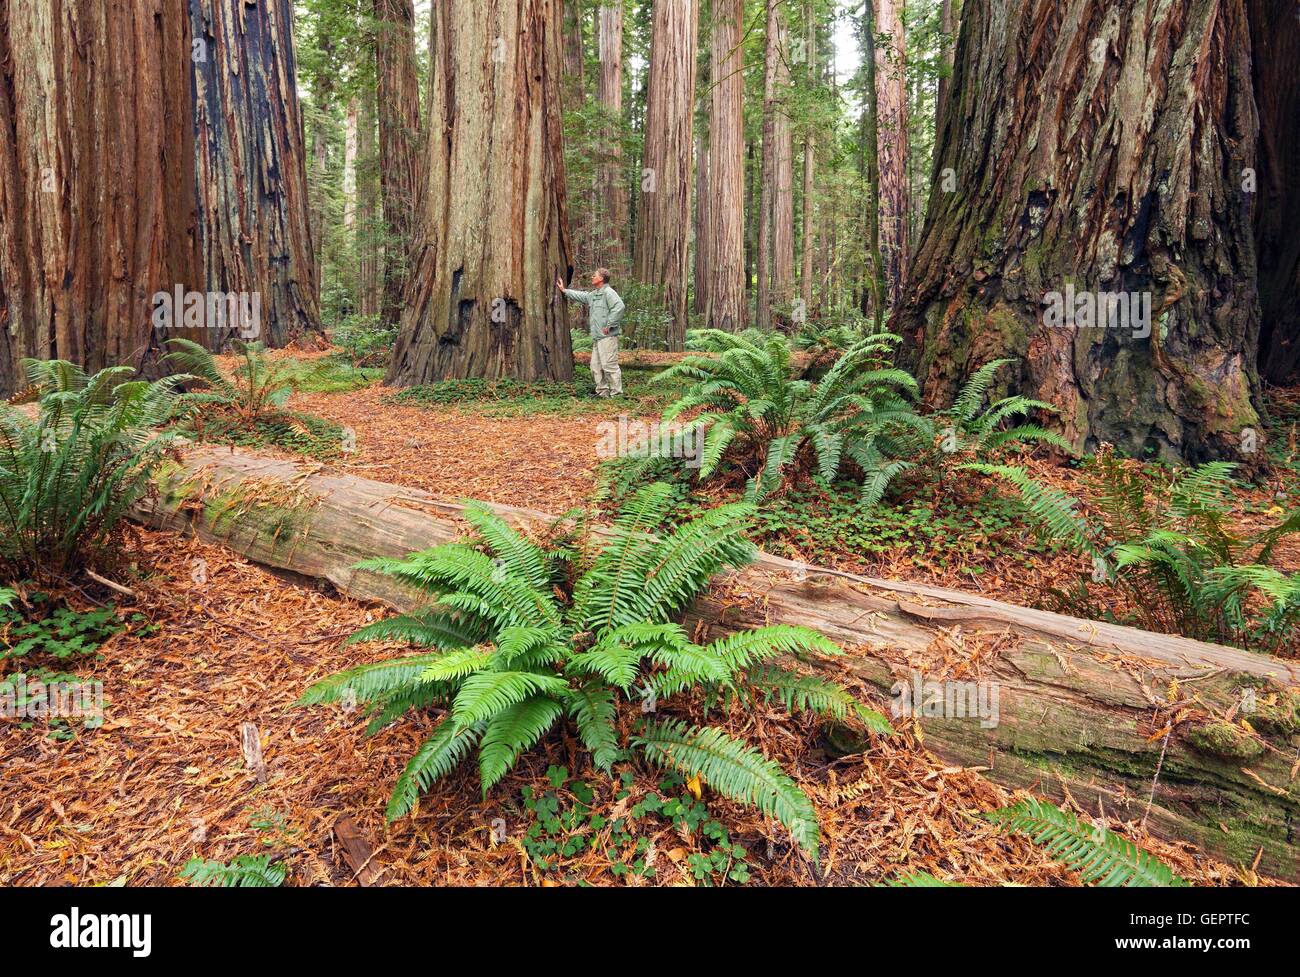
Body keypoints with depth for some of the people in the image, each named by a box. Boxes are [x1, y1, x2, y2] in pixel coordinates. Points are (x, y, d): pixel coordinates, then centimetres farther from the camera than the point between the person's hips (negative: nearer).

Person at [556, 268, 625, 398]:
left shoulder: (608, 292, -11)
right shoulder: (593, 294, 20)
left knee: (609, 365, -11)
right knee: (596, 366, 12)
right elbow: (580, 296, 36)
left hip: (608, 337, -10)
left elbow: (619, 307, -25)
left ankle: (616, 393, -5)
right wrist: (564, 290, 40)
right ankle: (602, 391, 20)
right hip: (597, 338, 10)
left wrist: (609, 325, -21)